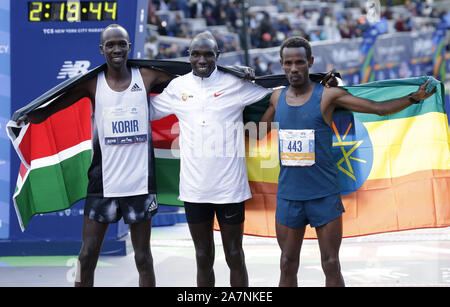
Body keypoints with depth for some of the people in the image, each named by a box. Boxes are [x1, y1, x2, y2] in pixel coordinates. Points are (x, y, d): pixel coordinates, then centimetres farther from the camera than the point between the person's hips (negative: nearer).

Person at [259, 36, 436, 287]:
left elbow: (379, 108, -6)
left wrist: (415, 97, -18)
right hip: (288, 194, 3)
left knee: (331, 266, 0)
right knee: (288, 266, 8)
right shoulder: (277, 98, 8)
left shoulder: (328, 95, -5)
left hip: (324, 194, -3)